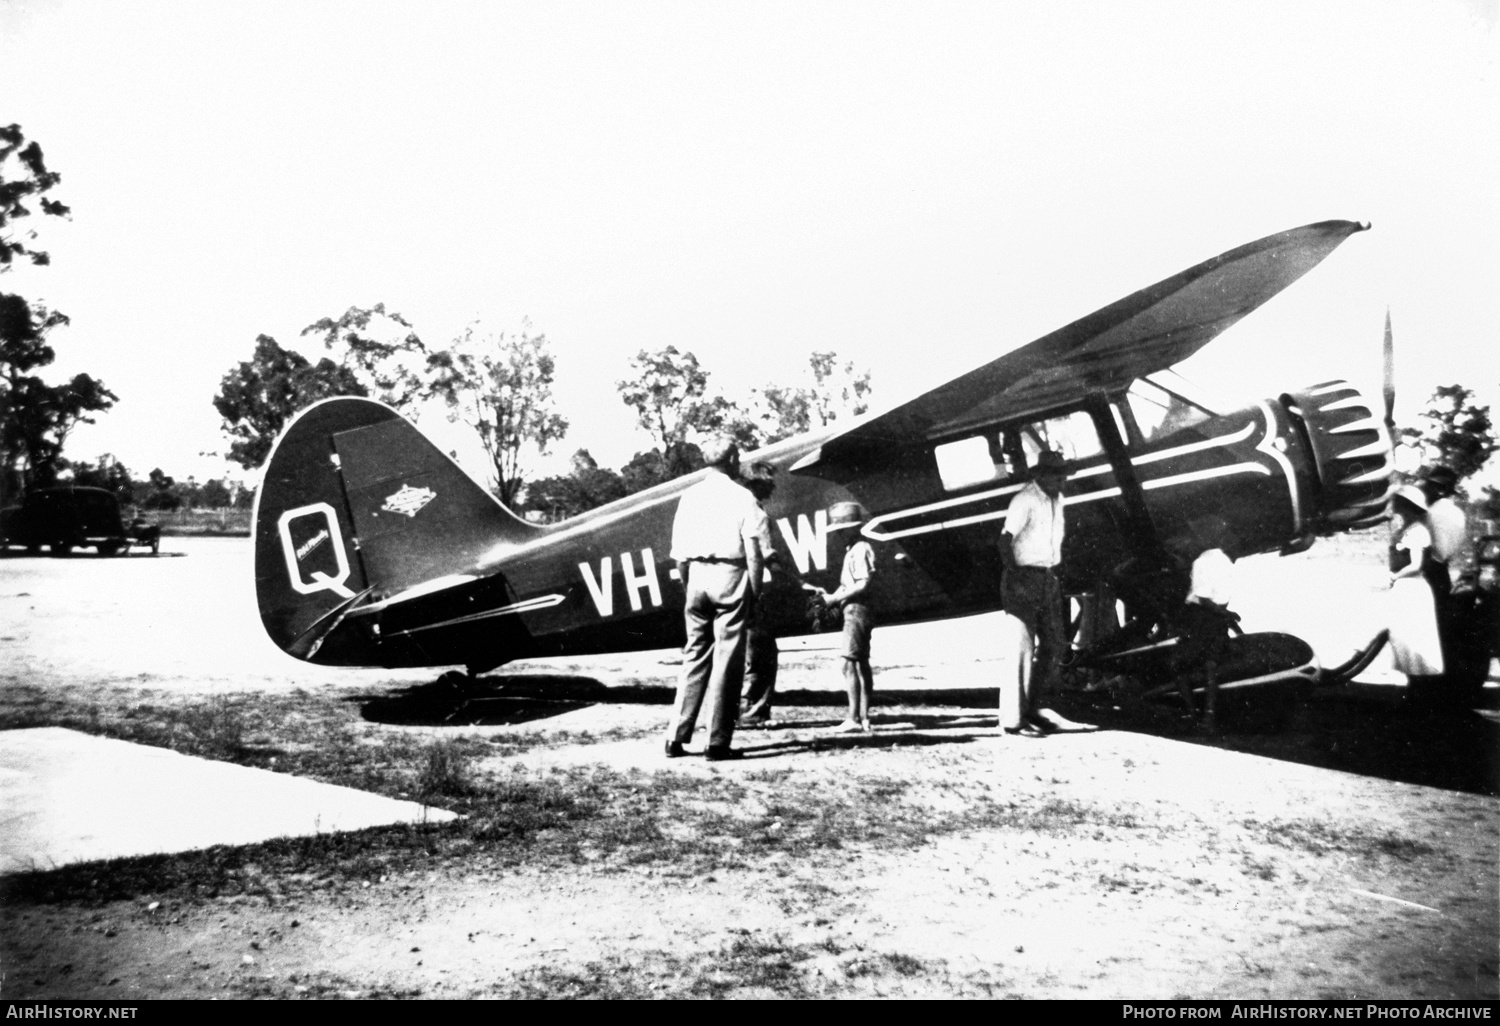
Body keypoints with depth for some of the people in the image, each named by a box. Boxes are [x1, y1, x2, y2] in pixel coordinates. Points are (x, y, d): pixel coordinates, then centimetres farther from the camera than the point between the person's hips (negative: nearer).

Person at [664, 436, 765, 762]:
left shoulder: (689, 496, 9)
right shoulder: (743, 498, -3)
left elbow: (678, 551, 9)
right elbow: (753, 551, -8)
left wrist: (688, 587, 16)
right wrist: (755, 591, 0)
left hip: (697, 575, 4)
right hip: (730, 576, -4)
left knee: (694, 656, 12)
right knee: (727, 659, 1)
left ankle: (676, 737, 10)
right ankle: (718, 743, 2)